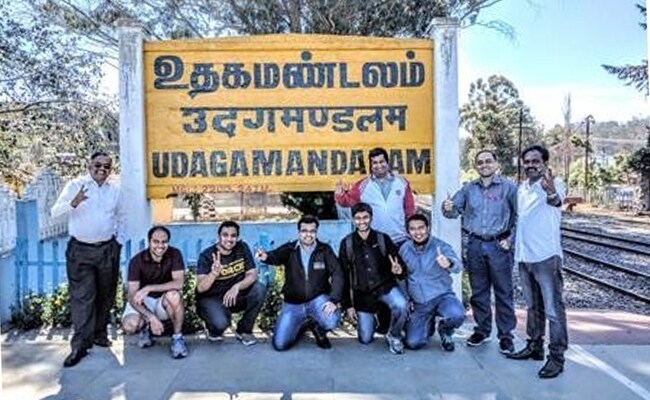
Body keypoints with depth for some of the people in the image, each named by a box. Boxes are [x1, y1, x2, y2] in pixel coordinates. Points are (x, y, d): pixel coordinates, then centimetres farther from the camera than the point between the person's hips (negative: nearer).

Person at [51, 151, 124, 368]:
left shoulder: (115, 189, 8)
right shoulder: (75, 185, -3)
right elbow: (55, 212, -11)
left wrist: (119, 243, 11)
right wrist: (73, 203, -30)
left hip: (107, 250, 4)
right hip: (80, 250, -3)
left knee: (106, 295, 11)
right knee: (81, 297, -6)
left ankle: (99, 333, 29)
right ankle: (80, 345, -1)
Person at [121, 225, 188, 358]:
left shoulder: (174, 254, -14)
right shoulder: (137, 261, -15)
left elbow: (179, 283, -25)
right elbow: (132, 296, -20)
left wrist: (149, 288, -34)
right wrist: (151, 317, -34)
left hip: (165, 302, 0)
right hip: (143, 302, 1)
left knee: (174, 295, -36)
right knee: (129, 326, -29)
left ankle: (177, 338, -14)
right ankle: (145, 327, 10)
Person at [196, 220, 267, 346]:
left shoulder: (242, 248, -7)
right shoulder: (207, 255, -16)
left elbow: (253, 275, -12)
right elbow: (200, 288, -26)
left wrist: (236, 287, -32)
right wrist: (214, 273, -46)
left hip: (234, 296, 4)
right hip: (211, 299, -4)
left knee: (260, 289, -23)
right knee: (221, 323, -34)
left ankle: (244, 330, -2)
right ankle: (214, 331, 8)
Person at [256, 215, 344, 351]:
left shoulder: (325, 250, -3)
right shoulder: (289, 249, -5)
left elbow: (337, 274, -11)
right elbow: (276, 256, -25)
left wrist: (334, 300, -25)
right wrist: (266, 256, -51)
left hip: (317, 299, 0)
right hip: (293, 304, 1)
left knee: (332, 321, -31)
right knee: (280, 344, -9)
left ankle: (317, 327, 7)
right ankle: (303, 324, 22)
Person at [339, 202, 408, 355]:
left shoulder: (383, 239, -3)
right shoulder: (347, 243, -2)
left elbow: (397, 262, 3)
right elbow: (343, 275, 1)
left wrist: (397, 269, -23)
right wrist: (347, 304, 0)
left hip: (385, 286, -1)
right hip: (362, 293, 1)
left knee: (401, 306, -32)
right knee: (365, 339, 2)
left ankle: (394, 336, -3)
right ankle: (369, 320, 37)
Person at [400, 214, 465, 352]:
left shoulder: (440, 246, -13)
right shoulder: (404, 249, 0)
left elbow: (458, 266, -30)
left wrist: (449, 264, -53)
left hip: (442, 296, -3)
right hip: (419, 304, 3)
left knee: (457, 315, -35)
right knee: (413, 343, -11)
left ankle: (445, 330, 4)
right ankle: (429, 326, 26)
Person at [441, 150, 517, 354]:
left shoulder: (508, 187, -2)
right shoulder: (469, 189, 8)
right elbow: (455, 210, 9)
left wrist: (510, 239, -7)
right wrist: (448, 208, -14)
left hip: (498, 245, -3)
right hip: (475, 245, 3)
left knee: (503, 292, 3)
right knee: (478, 291, 12)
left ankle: (505, 334, 15)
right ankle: (482, 330, 27)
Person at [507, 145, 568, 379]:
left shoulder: (553, 184, -11)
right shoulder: (521, 188, 12)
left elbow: (557, 200, -36)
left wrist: (551, 193, -57)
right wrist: (510, 239, 14)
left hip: (546, 256, -7)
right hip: (523, 256, 7)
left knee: (553, 309, -1)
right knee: (533, 306, 18)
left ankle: (557, 356, 6)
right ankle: (535, 346, 30)